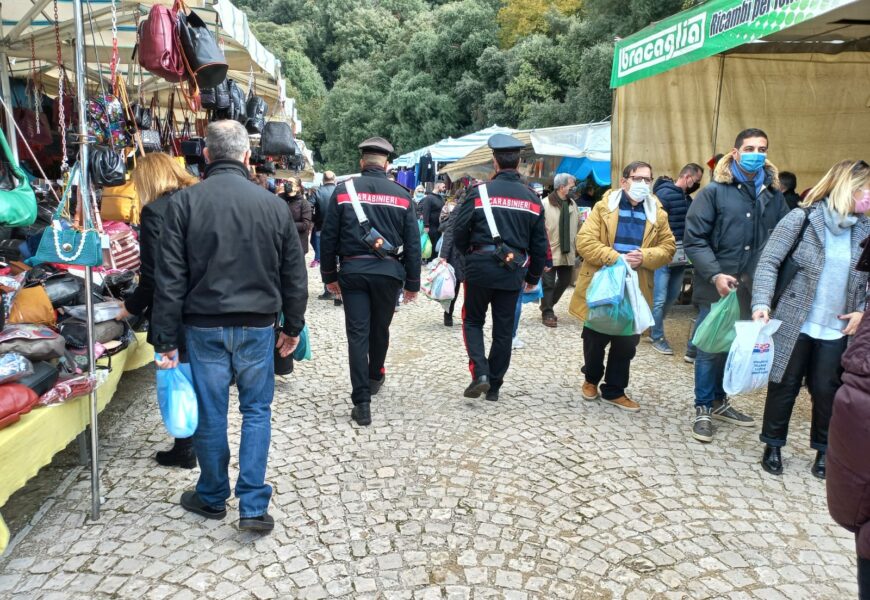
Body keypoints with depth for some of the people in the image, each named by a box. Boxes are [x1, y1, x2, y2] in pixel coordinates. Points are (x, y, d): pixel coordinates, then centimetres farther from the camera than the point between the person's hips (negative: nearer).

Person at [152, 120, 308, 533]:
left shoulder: (185, 202, -6)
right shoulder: (273, 204, -2)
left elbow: (170, 278, -7)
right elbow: (294, 275, 3)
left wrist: (166, 339, -1)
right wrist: (293, 327, 14)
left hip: (204, 326, 0)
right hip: (258, 326, 1)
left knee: (211, 413, 12)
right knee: (257, 411, 12)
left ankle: (212, 498, 31)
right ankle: (253, 506, 11)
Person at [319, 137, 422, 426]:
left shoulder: (344, 190, 1)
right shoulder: (401, 195, 3)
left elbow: (328, 236, 1)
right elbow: (413, 243, 2)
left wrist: (329, 275, 10)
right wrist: (412, 283, 9)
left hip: (352, 270, -1)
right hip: (388, 271, 1)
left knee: (357, 334, 1)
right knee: (380, 329, 20)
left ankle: (362, 403, -3)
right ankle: (375, 377, 42)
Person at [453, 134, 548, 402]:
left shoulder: (480, 192, -8)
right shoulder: (532, 198, 3)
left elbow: (459, 232, -6)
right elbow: (540, 244, 6)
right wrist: (534, 276, 18)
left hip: (481, 266, -2)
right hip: (513, 270, 3)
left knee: (473, 320, 14)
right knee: (503, 329, 11)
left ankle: (480, 373, -4)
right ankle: (494, 386, 19)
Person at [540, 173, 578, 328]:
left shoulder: (572, 204, 8)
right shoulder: (545, 204, -13)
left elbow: (577, 226, 16)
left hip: (567, 253, 7)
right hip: (549, 253, -7)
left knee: (564, 282, 15)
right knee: (548, 284, 2)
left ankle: (547, 307, 34)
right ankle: (547, 313, 15)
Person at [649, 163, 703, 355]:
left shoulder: (687, 197, 13)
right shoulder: (664, 193, -11)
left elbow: (689, 224, 18)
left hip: (680, 255, 8)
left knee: (673, 295, 17)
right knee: (660, 298, -1)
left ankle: (654, 327, 34)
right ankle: (657, 337, 11)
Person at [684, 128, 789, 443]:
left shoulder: (774, 195, 7)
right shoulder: (714, 191, -6)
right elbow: (694, 240, -9)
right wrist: (715, 275, -19)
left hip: (754, 288, 5)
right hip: (717, 287, -4)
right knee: (710, 349, 3)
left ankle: (719, 402, 32)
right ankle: (703, 410, 18)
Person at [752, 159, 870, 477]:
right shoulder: (801, 218, -8)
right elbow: (769, 262, -12)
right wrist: (762, 303, -23)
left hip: (837, 329, 4)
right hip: (795, 324, -3)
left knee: (826, 390, 10)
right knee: (785, 386, 7)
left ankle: (824, 449, 29)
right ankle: (773, 445, 24)